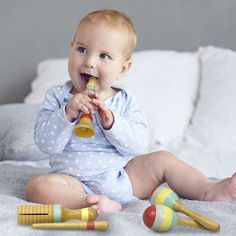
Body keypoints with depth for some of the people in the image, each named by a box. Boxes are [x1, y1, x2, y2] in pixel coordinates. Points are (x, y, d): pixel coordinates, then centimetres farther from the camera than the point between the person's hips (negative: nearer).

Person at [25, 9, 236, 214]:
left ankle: (210, 191, 0)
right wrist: (67, 114, -26)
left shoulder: (124, 100, 3)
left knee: (163, 159, -5)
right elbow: (46, 144, -10)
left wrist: (111, 122, -24)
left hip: (124, 177, 3)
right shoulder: (58, 97, -2)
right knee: (38, 186, -29)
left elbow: (138, 145, -8)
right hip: (77, 182, -2)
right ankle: (103, 205, -39)